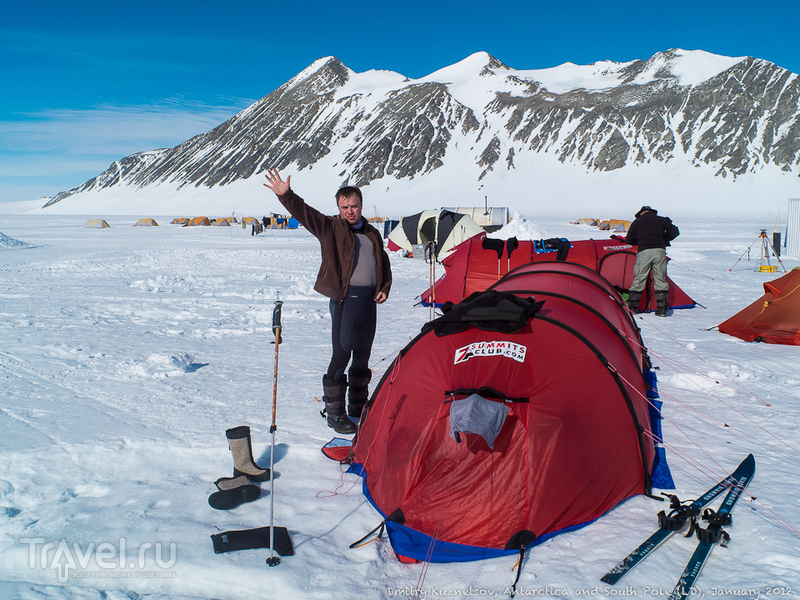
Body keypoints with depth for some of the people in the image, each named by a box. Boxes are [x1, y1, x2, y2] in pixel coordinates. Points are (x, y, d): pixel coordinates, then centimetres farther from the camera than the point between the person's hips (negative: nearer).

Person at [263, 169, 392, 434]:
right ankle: (334, 412, 4)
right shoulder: (330, 228, 1)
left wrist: (384, 288, 9)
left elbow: (384, 264, 24)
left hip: (369, 300, 5)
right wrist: (285, 195, -29)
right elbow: (303, 212, -13)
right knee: (341, 355, -7)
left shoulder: (373, 234, 16)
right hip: (345, 298, -5)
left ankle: (358, 407, 25)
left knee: (362, 355, 12)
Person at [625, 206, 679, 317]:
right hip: (659, 251, 1)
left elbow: (628, 240, 16)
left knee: (639, 279, 5)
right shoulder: (661, 220, 17)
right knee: (660, 280, 7)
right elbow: (674, 232, 21)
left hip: (644, 252, -1)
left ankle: (632, 307, 7)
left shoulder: (637, 222, 14)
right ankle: (662, 309, 4)